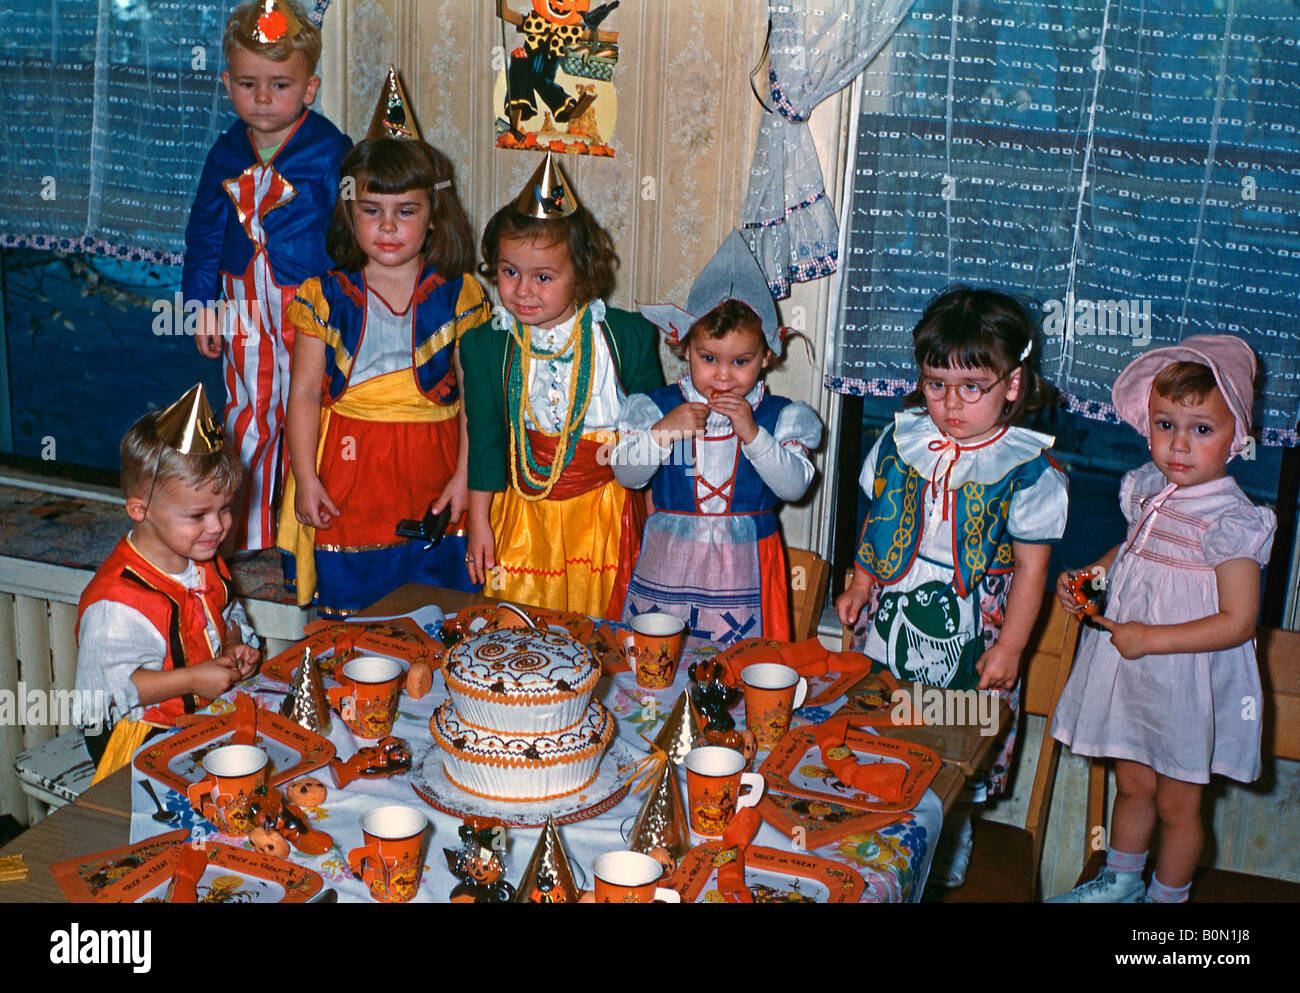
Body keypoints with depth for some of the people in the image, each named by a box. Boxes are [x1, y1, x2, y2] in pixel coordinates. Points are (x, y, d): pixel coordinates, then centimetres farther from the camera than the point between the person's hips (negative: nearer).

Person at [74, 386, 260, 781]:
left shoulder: (206, 562, 5)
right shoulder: (118, 600, -23)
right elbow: (106, 686, -22)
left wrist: (233, 647, 1)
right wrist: (192, 679, -23)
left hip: (209, 712, 8)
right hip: (142, 742, -8)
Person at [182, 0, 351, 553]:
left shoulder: (331, 152, -11)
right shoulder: (227, 154, 3)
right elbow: (204, 234, 13)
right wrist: (203, 307, 13)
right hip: (244, 308, 5)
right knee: (248, 415, 13)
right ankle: (248, 533, 27)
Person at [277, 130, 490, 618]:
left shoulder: (458, 295, 0)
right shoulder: (326, 297, 0)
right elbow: (304, 393, 1)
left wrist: (465, 475, -6)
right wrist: (305, 477, -5)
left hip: (431, 473, 0)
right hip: (347, 469, 0)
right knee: (345, 606, 7)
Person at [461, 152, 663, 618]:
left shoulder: (627, 336, -9)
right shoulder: (486, 345, -4)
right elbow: (485, 437, 3)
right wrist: (479, 521, 4)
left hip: (607, 513, -1)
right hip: (525, 510, 1)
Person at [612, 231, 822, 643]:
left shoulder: (779, 415, -1)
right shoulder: (660, 406, 0)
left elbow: (794, 485, -12)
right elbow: (627, 474, -4)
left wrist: (751, 432, -21)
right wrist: (664, 432, -19)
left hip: (743, 568, -1)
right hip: (668, 562, 1)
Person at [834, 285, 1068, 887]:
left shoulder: (1030, 470, -13)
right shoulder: (902, 440, 0)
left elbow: (1032, 567, -8)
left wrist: (1007, 648, -8)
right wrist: (861, 585, 13)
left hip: (967, 634, -3)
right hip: (890, 622, 4)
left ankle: (947, 866, 29)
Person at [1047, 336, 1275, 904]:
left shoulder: (1230, 520, -22)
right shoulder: (1148, 489, 0)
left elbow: (1237, 622, -21)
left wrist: (1151, 638, -24)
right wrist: (1090, 576, 3)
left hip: (1189, 684, -6)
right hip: (1131, 677, 6)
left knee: (1176, 802, 11)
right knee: (1132, 783, 22)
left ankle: (1168, 896, 33)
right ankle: (1121, 880, 42)